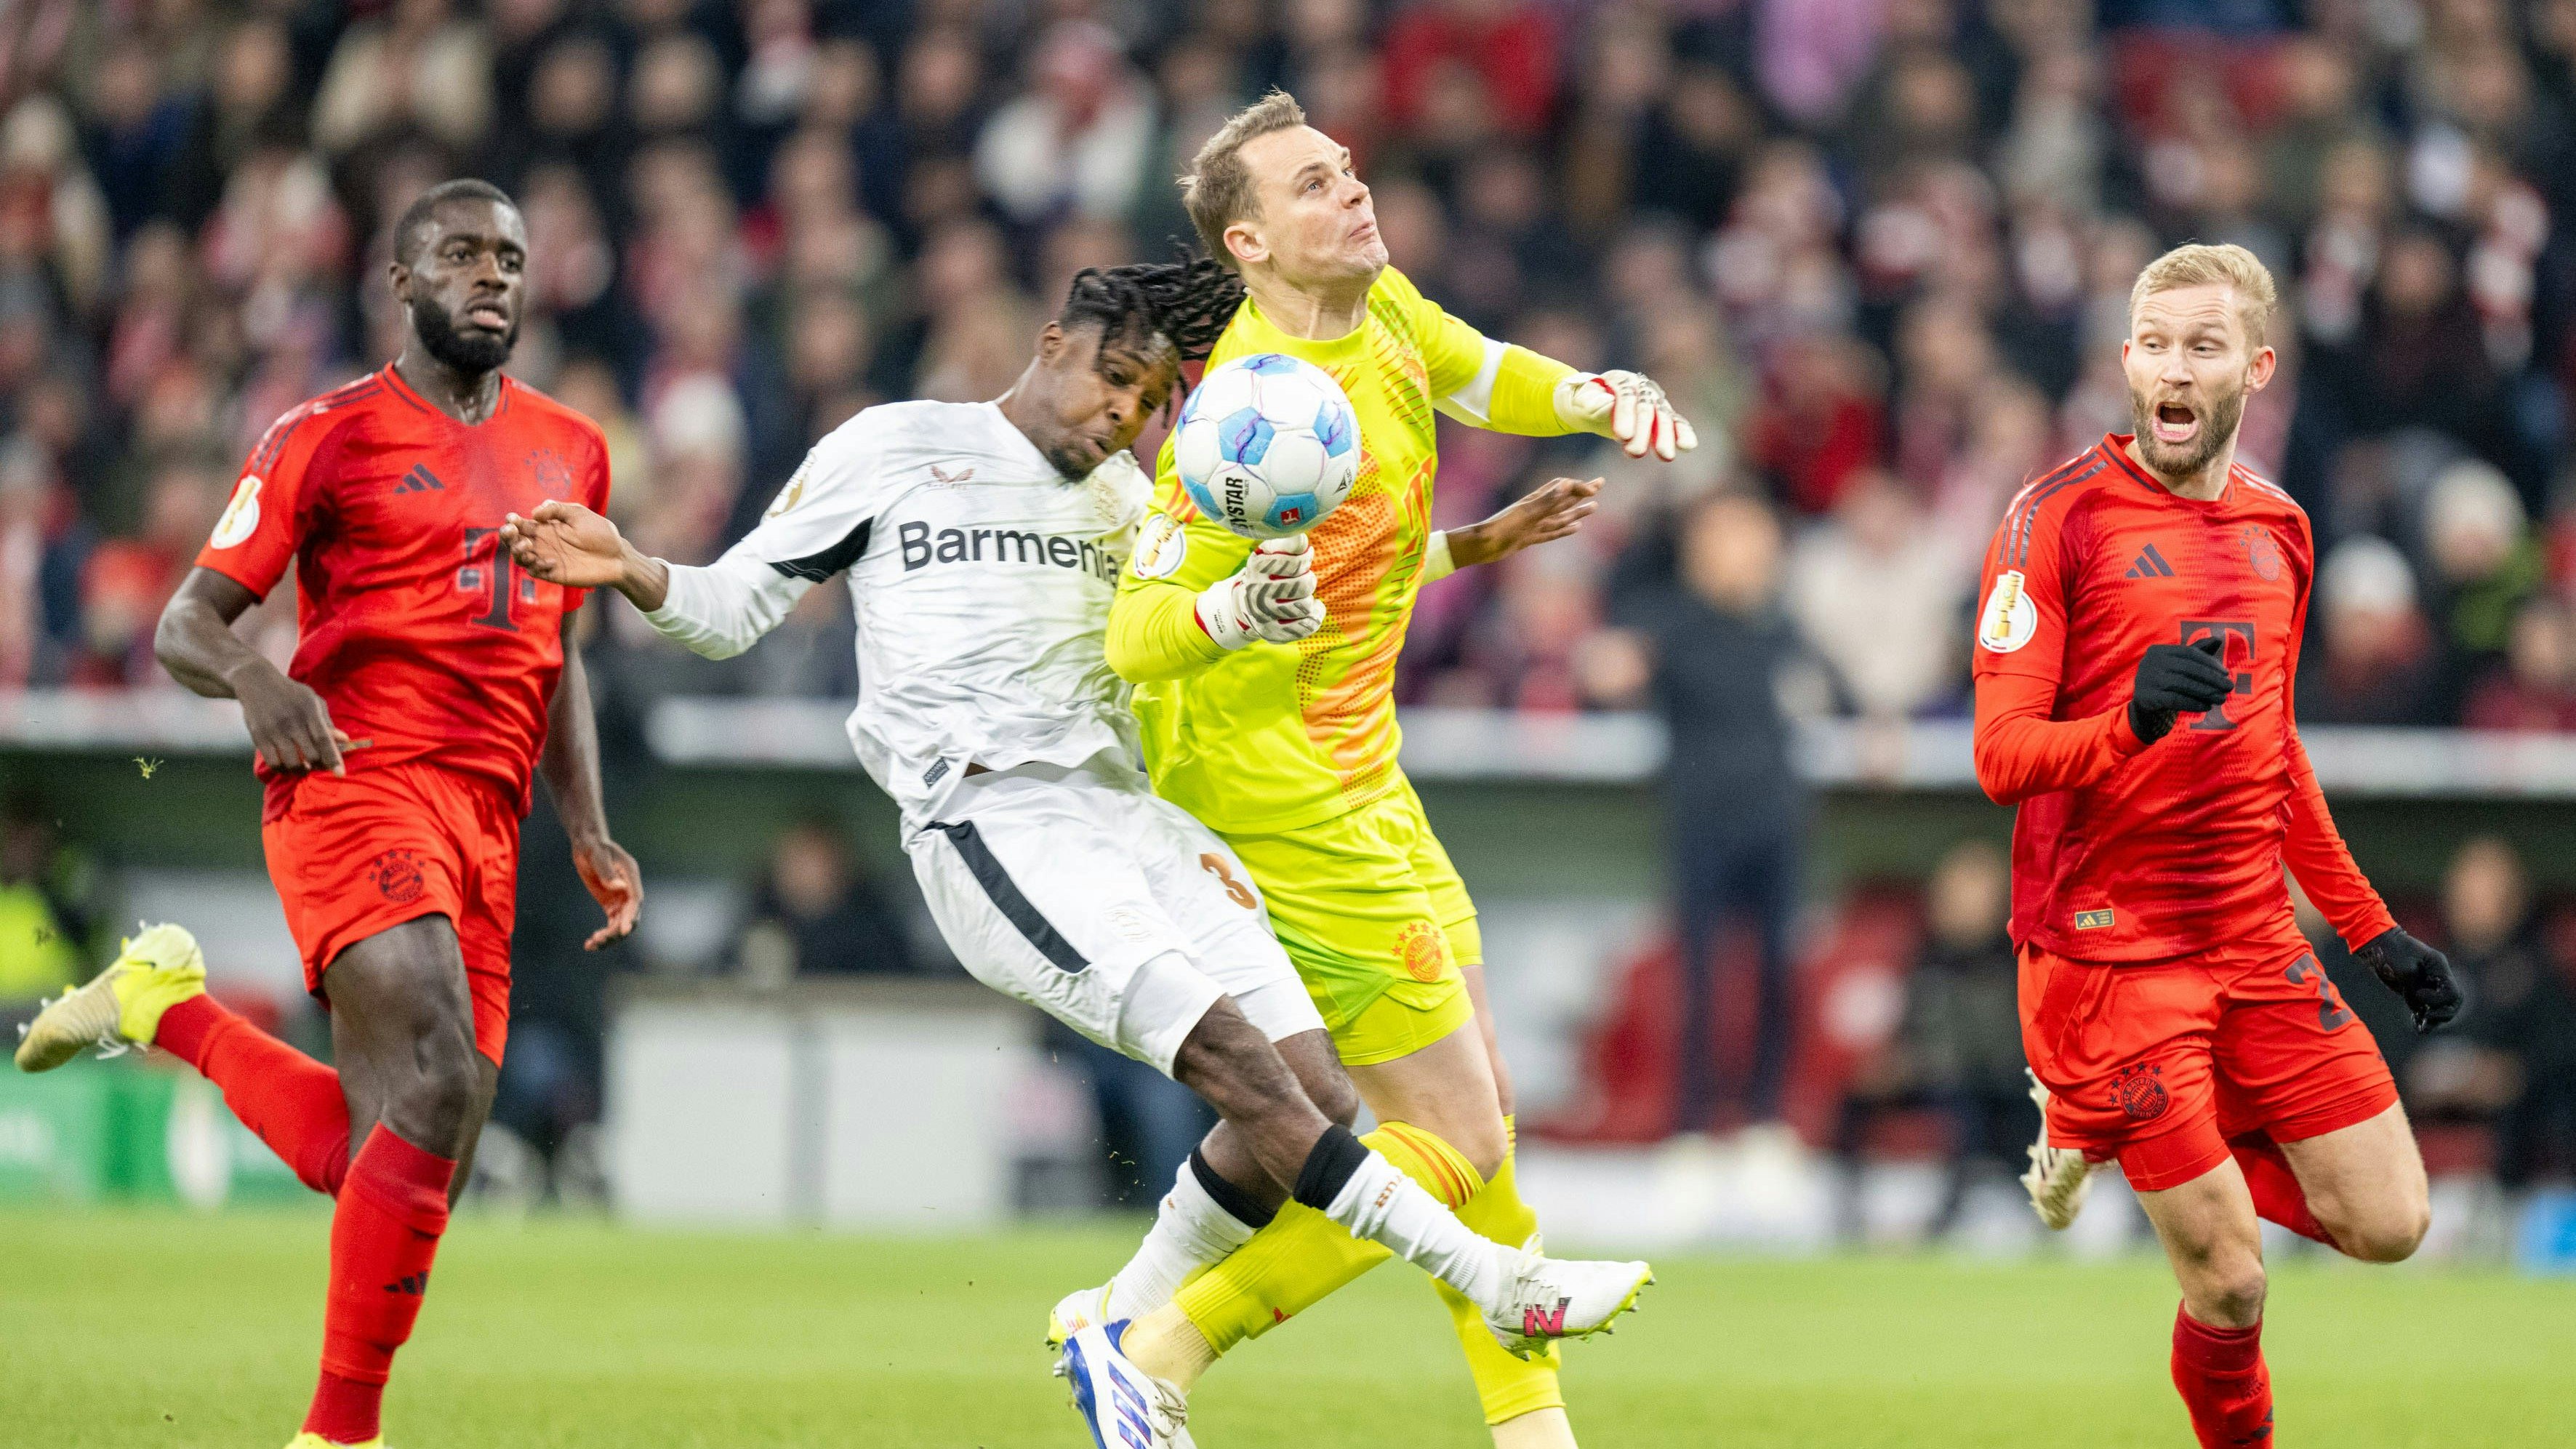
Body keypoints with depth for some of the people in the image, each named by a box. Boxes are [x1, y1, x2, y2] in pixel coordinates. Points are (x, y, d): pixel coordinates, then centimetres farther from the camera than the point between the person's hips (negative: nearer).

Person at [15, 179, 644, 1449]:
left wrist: (588, 832, 17)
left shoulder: (570, 452, 19)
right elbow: (184, 626, 1)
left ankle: (169, 1006, 26)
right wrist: (257, 680, -21)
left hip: (483, 821, 6)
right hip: (356, 785, -6)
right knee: (442, 1085, -24)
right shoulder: (326, 439, 2)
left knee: (373, 1162, 0)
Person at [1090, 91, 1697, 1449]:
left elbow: (1480, 376, 22)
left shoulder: (1376, 308, 0)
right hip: (1283, 811, -9)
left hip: (1360, 785, 9)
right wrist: (1226, 615, -44)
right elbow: (1136, 633, -23)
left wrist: (1595, 395, 2)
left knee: (1481, 1111, 15)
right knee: (1452, 1143, -8)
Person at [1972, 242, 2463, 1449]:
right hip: (2108, 948, -6)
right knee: (2230, 1282, -9)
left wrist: (2371, 929, 20)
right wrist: (2130, 723, -33)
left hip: (2257, 944, 6)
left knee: (2389, 1222, 0)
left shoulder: (2278, 530, 10)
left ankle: (2110, 1132, 20)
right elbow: (2002, 754, -14)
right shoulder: (2061, 515, -8)